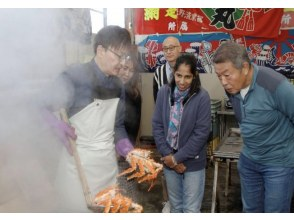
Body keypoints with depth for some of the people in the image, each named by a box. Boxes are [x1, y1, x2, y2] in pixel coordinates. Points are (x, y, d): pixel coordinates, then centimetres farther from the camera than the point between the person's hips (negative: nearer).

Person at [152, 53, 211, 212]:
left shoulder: (202, 97, -15)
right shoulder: (164, 92, -6)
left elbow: (201, 133, -15)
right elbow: (157, 125, -3)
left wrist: (177, 157, -14)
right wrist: (167, 155, -10)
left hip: (193, 163, -3)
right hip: (169, 160, 3)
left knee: (191, 209, 8)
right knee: (175, 205, 20)